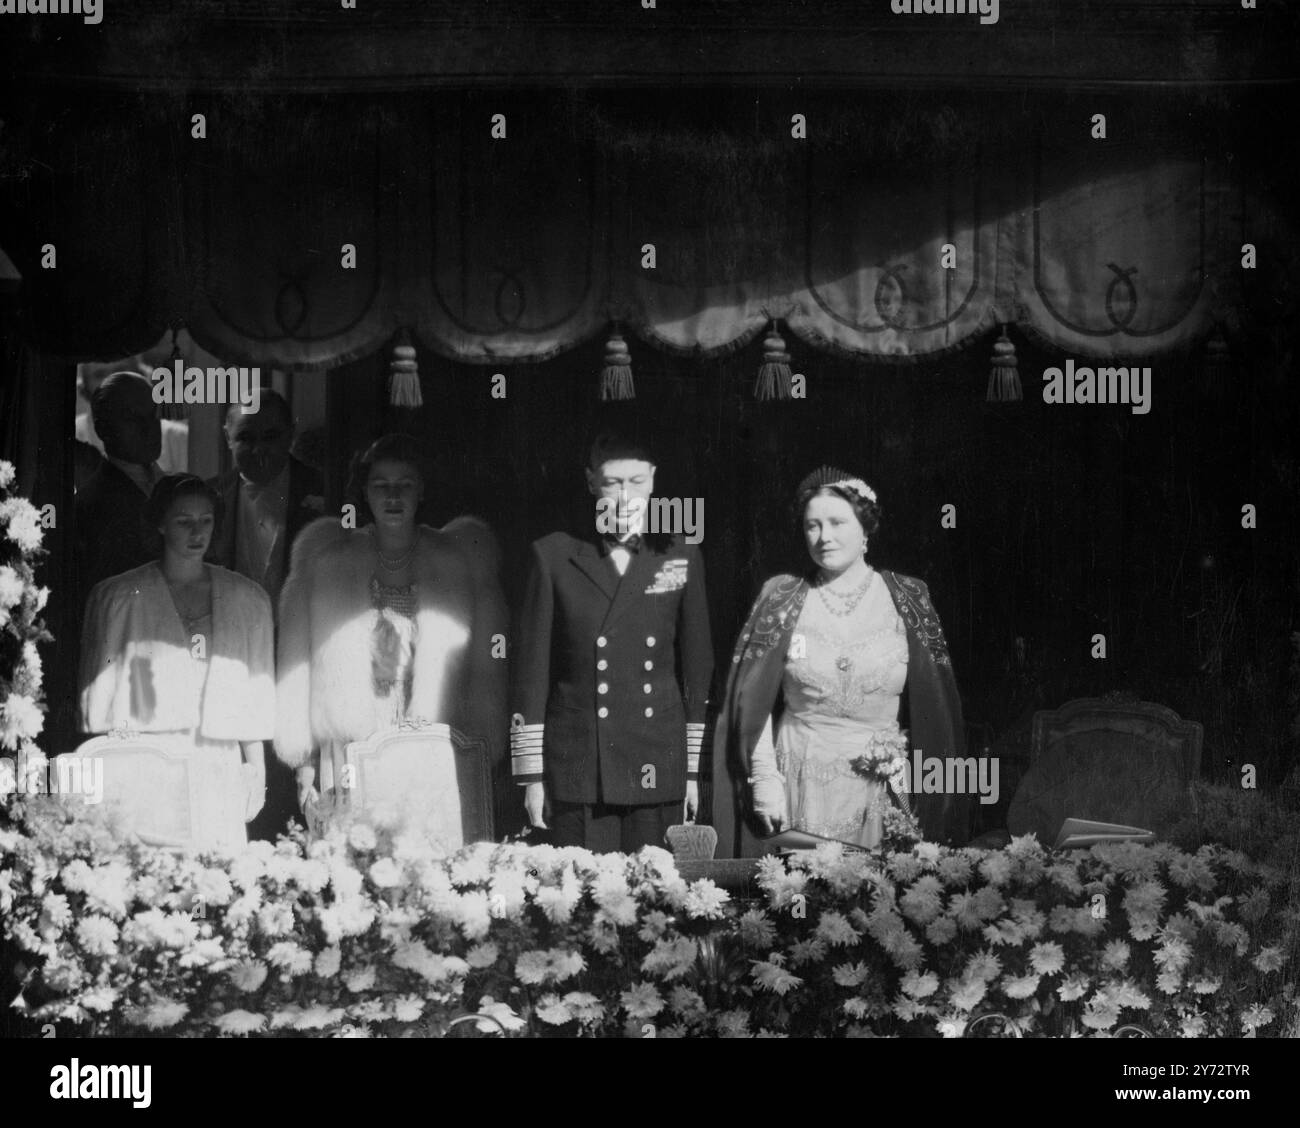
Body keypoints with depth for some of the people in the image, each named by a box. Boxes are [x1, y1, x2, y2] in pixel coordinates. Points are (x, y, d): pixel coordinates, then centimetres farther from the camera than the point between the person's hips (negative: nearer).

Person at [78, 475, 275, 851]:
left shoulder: (248, 600, 13)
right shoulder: (117, 598, 7)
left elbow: (255, 694, 14)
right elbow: (101, 693, 7)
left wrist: (256, 769, 7)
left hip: (220, 765, 2)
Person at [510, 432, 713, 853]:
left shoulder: (680, 557, 7)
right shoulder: (554, 557, 2)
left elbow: (697, 663, 11)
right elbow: (531, 666, 3)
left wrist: (692, 769, 9)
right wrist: (531, 774, 0)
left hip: (658, 770, 1)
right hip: (578, 768, -1)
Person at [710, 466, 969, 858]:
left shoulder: (906, 600, 1)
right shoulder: (781, 598, 1)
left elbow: (934, 705, 4)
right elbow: (754, 700, 1)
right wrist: (764, 777, -6)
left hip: (879, 786, 0)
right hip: (799, 784, 0)